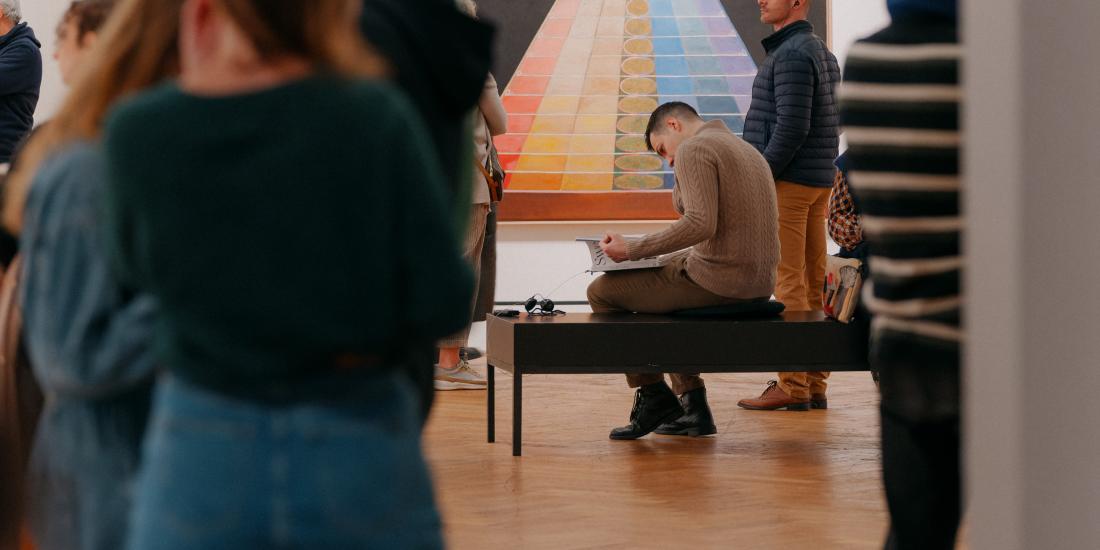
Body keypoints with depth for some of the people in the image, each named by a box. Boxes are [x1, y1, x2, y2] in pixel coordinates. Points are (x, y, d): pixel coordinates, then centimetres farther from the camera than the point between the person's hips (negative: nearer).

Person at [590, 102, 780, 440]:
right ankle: (692, 405, 25)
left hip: (719, 281, -10)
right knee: (660, 291, 35)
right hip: (759, 283, 10)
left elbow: (699, 224, -23)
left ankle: (654, 395, 7)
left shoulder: (694, 149, -9)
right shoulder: (746, 150, 22)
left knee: (602, 292, 2)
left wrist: (632, 250, -18)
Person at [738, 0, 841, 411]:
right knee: (812, 283, 9)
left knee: (788, 284, -7)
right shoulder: (822, 53, 16)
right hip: (818, 182, 10)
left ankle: (792, 386, -7)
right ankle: (814, 384, 12)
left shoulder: (791, 55, -15)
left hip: (787, 183, -10)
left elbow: (792, 126, -23)